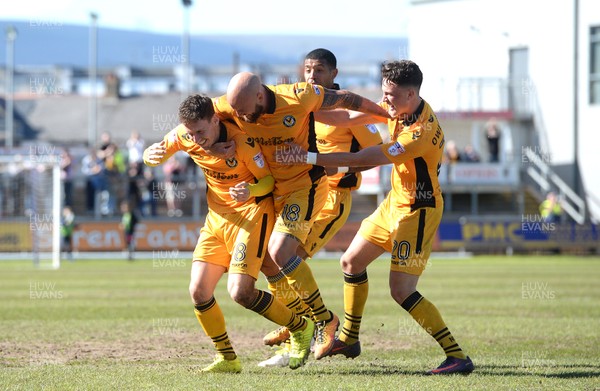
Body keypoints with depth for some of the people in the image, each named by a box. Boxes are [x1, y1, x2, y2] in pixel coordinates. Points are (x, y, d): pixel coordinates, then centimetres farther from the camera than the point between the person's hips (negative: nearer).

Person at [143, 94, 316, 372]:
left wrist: (251, 190, -35)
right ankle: (227, 359, 12)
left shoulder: (241, 142, -23)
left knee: (240, 292, -19)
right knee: (198, 292, -5)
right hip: (217, 216, 6)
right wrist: (153, 155, -17)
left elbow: (270, 179, -13)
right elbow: (153, 155, 8)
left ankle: (301, 328, 4)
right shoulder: (185, 135, -8)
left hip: (252, 214, -6)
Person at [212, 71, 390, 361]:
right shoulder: (233, 106, -14)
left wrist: (390, 114, 2)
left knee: (280, 252, -21)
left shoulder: (298, 98, -25)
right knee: (264, 259, 8)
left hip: (305, 185, -6)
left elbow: (344, 99, -9)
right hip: (271, 190, 6)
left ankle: (325, 321, -7)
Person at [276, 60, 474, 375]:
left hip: (418, 210, -10)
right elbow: (349, 118, 3)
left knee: (401, 290, -17)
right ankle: (348, 340, 34)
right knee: (351, 263, 17)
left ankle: (457, 357, -15)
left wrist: (310, 157, -30)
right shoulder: (397, 107, -4)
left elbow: (362, 159, -31)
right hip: (395, 201, 10)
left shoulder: (422, 132, -30)